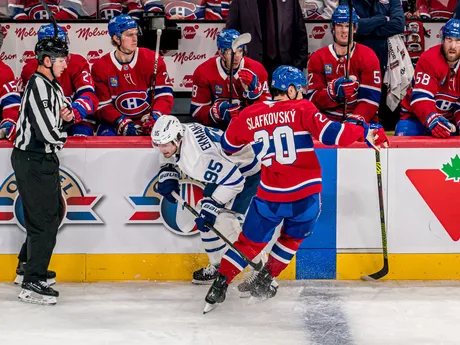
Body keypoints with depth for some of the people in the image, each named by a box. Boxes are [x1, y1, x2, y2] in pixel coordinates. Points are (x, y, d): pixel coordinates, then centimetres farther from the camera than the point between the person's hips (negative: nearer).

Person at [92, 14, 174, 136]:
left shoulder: (152, 59, -5)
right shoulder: (100, 67, -4)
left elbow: (165, 95, -8)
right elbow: (103, 106, -5)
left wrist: (155, 118, -27)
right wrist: (123, 124, -22)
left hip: (148, 121, 0)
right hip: (115, 124, 0)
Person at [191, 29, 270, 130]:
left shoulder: (256, 69, -6)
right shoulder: (204, 72, -7)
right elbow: (197, 110, -6)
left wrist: (254, 90, -24)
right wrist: (217, 111, -26)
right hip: (216, 128, 0)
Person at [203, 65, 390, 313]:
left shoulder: (250, 116, 3)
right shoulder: (301, 109, -6)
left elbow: (229, 144, 16)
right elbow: (328, 132, -17)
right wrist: (364, 133, -9)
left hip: (269, 194, 2)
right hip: (305, 194, -2)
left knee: (251, 241, 15)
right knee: (293, 236, 25)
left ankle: (220, 283, 5)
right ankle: (264, 280, 25)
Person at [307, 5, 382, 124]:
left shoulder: (368, 56, 0)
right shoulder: (318, 58, 4)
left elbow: (371, 96, -9)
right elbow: (313, 99, -4)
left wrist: (355, 120, -24)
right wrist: (333, 91, -23)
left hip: (363, 121, -1)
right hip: (329, 120, 1)